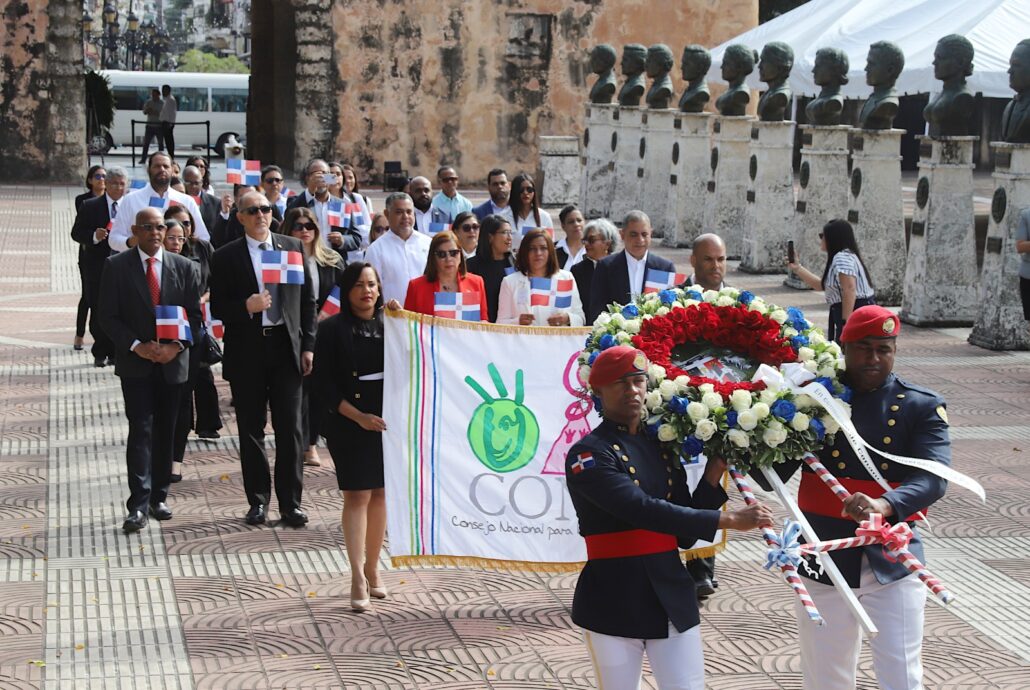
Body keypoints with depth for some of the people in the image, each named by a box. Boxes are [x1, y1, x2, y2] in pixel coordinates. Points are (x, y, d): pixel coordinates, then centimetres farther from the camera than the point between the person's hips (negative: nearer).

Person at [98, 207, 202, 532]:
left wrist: (176, 346, -10)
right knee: (141, 430, -10)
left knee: (165, 432, 9)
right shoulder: (116, 267, -1)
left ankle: (158, 497, 19)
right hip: (135, 362, -3)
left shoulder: (183, 267, 4)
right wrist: (137, 346, -15)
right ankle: (138, 505, -12)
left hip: (173, 361, 3)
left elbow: (195, 314, 5)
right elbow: (109, 316, -3)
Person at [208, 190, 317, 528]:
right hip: (246, 352, -1)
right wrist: (246, 306, -18)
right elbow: (217, 308, 0)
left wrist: (307, 346, 2)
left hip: (286, 348, 1)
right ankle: (258, 501, 17)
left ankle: (290, 503, 8)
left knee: (290, 429, 1)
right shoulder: (226, 257, 1)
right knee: (251, 431, 7)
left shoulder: (293, 248, 7)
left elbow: (307, 300, 8)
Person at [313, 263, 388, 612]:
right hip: (348, 423, -3)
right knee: (357, 495, -7)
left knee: (380, 493, 7)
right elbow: (325, 386, -5)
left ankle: (372, 569, 21)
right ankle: (358, 579, -6)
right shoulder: (333, 329, -1)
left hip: (387, 421, 3)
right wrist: (359, 416, -13)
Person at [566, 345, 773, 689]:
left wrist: (715, 471, 1)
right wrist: (731, 520, -25)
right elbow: (644, 511, -24)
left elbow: (685, 536, 9)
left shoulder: (662, 448, 10)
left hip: (673, 595, 5)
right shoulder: (588, 455, -10)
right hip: (613, 600, -5)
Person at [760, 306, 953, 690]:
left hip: (893, 564, -1)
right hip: (825, 563, 1)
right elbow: (773, 475, 1)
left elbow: (933, 478, -17)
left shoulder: (923, 407, -1)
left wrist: (885, 506, -36)